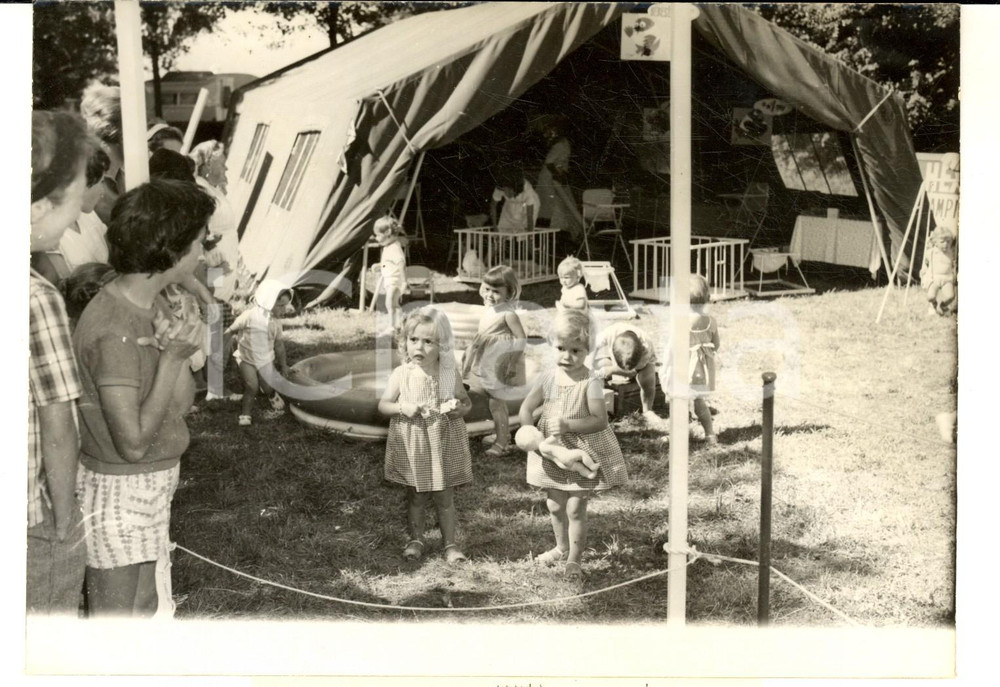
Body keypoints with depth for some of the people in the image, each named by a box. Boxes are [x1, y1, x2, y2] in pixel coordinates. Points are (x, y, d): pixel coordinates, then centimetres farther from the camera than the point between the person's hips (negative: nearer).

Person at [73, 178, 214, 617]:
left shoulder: (151, 305, 2)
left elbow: (181, 404, 3)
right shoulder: (115, 332, -25)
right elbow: (134, 443, -26)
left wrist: (178, 351, -15)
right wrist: (173, 358, -23)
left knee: (151, 607, 22)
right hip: (120, 493, -9)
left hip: (150, 487, 9)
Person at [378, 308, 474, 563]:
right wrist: (402, 408, -20)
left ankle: (450, 543, 20)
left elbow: (467, 402, 7)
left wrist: (459, 407, -16)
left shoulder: (449, 374, -6)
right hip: (411, 444, 0)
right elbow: (383, 405, -1)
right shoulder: (401, 374, -8)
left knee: (444, 498, 8)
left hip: (443, 443, 0)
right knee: (415, 496, 12)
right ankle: (415, 540, 29)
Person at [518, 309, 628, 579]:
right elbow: (526, 409, -1)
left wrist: (569, 425, -32)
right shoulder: (547, 378, -5)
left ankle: (574, 558, 16)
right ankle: (561, 547, 40)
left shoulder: (590, 382, -17)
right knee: (555, 506, 17)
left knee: (575, 508, 0)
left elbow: (600, 420, -22)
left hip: (582, 455, -4)